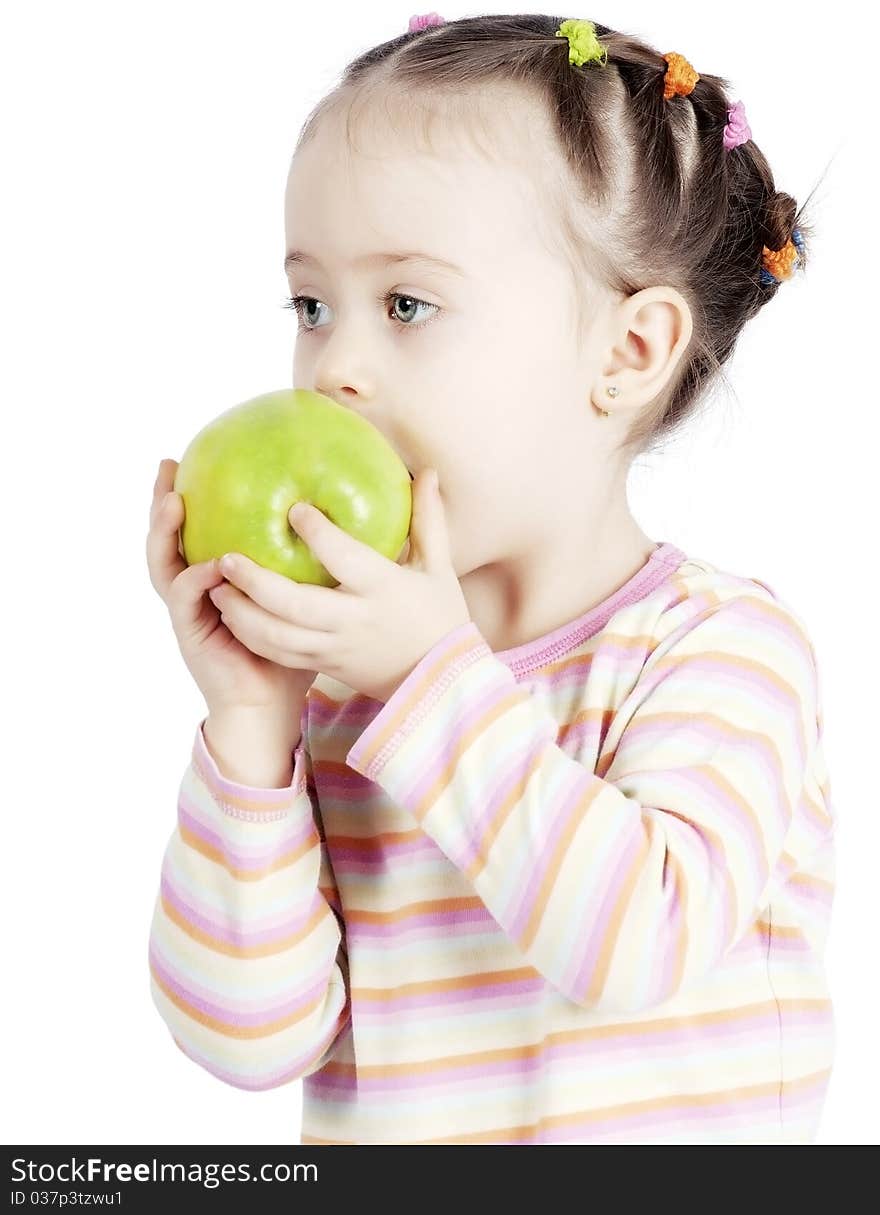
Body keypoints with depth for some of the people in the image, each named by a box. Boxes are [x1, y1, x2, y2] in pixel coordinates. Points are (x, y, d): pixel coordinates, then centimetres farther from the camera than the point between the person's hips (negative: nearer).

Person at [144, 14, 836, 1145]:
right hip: (370, 1142, 2)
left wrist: (434, 675, -20)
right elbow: (248, 1036, -4)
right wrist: (250, 731, -13)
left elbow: (636, 944, -20)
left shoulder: (723, 639, -7)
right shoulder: (327, 676, 2)